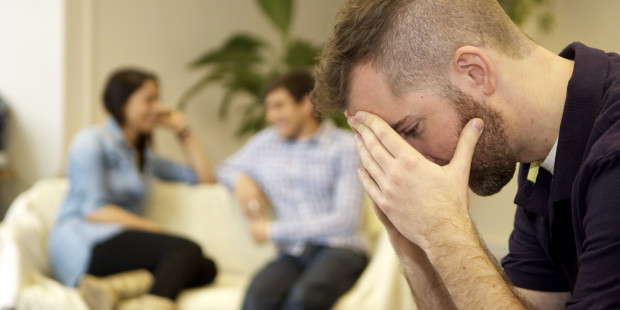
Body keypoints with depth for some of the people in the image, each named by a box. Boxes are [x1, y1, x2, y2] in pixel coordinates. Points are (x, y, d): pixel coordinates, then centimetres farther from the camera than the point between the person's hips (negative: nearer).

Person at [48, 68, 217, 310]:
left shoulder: (144, 154, 26)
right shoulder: (90, 142, 3)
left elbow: (206, 178, 25)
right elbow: (93, 210, -9)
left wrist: (182, 130, 20)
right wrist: (154, 229, -13)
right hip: (82, 244, -7)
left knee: (206, 269, -22)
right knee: (186, 250, -29)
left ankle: (114, 286, -41)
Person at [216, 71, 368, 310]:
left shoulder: (344, 147, 1)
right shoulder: (266, 142, 18)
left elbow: (345, 220, -6)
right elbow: (226, 168, 34)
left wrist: (274, 230, -4)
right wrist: (241, 180, 7)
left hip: (338, 249, -3)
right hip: (292, 254, 3)